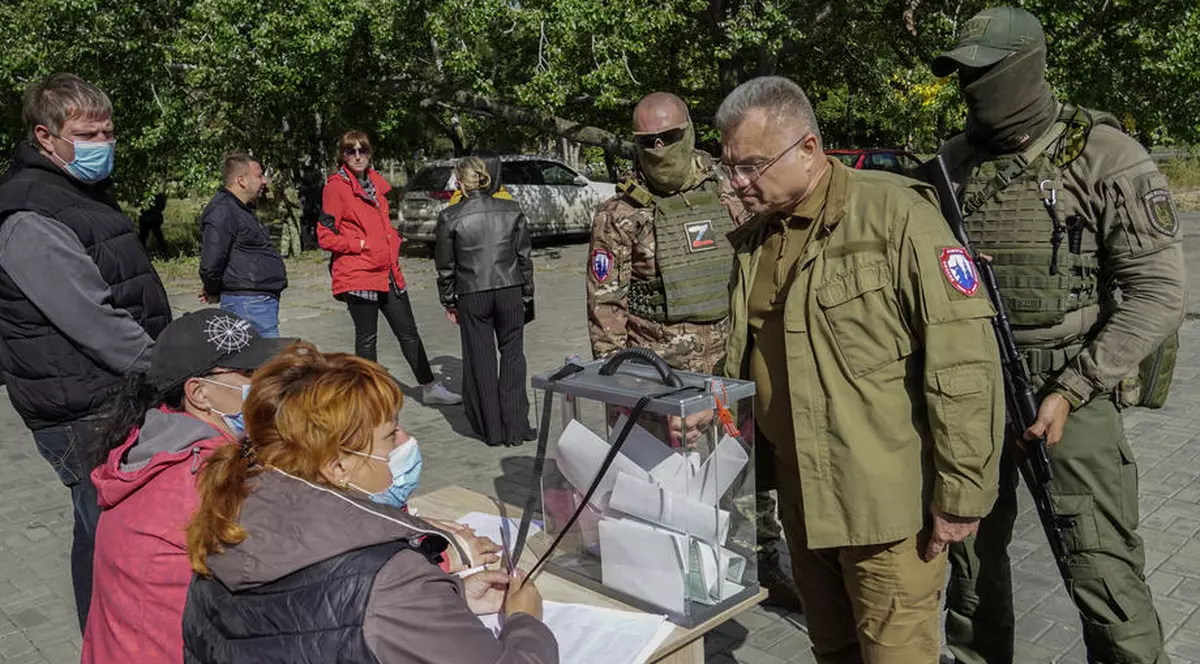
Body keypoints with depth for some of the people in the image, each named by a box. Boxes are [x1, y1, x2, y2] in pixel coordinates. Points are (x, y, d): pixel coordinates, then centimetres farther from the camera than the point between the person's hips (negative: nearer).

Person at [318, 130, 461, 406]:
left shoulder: (375, 181, 14)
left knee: (408, 331, 12)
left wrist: (393, 241, 12)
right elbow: (325, 236, -10)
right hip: (358, 274, -7)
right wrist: (361, 245, -14)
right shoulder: (336, 186, -7)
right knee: (367, 337, 2)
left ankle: (430, 388, 21)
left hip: (388, 272, 7)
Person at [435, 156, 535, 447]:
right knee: (512, 355, 10)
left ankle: (490, 429, 16)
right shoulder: (512, 210, 3)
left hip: (472, 295, -1)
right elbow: (524, 256, 6)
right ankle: (515, 427, 11)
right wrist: (527, 295, 14)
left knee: (481, 360, 8)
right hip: (510, 290, 2)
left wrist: (449, 301, 13)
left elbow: (445, 265, 1)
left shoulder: (450, 216, -4)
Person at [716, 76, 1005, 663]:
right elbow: (741, 362, 17)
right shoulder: (753, 239, 7)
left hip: (885, 501, -6)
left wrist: (961, 495, -15)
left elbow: (964, 363, -17)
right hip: (799, 498, 7)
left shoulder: (896, 215, -15)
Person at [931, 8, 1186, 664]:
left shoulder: (1107, 159, -9)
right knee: (972, 548, 15)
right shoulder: (955, 161, 4)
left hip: (1070, 391, -4)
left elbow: (1157, 295, -11)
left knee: (1102, 571, -4)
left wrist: (1069, 392, -17)